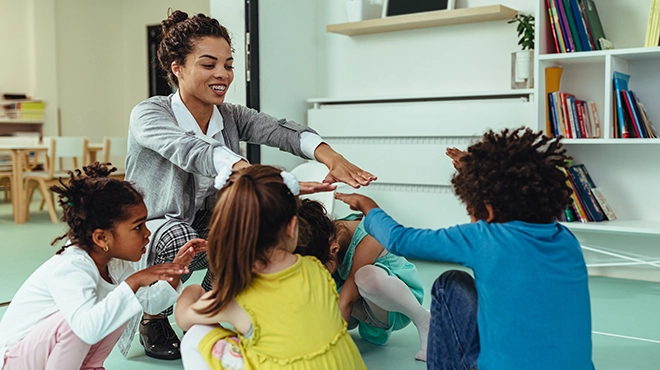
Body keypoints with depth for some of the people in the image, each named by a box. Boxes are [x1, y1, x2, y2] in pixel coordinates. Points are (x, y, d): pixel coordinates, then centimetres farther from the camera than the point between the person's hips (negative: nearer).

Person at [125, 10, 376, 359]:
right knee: (180, 238, -36)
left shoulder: (231, 116, -3)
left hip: (206, 233, 5)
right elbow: (193, 151, -40)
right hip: (150, 234, -5)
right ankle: (151, 319, -4)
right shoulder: (148, 115, -19)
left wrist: (330, 157, -46)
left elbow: (279, 129, -24)